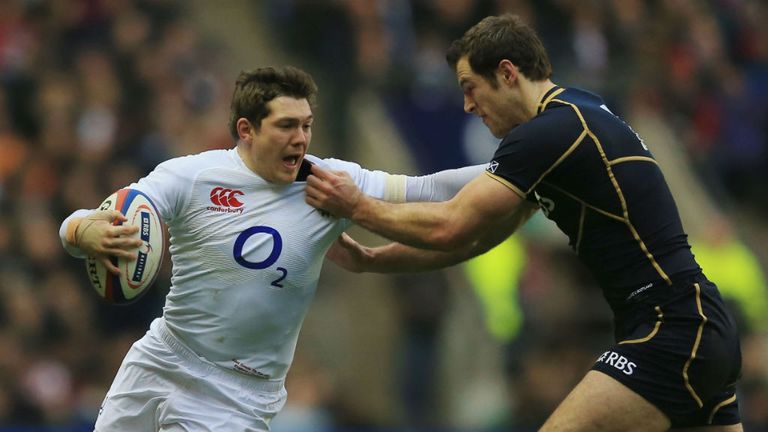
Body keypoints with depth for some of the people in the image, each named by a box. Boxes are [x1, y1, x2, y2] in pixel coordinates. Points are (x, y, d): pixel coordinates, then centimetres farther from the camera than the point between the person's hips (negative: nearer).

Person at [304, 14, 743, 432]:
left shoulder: (550, 131, -13)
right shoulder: (576, 117, 18)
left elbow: (450, 228, -13)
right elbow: (475, 236, 24)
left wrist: (356, 206, 2)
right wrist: (371, 260, 22)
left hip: (672, 333, -11)